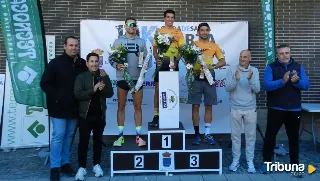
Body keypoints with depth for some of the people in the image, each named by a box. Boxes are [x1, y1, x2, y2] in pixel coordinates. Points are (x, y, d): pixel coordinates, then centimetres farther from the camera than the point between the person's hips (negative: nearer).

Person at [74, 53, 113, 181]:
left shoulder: (104, 77, 5)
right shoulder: (81, 77, -4)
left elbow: (110, 93, -1)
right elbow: (78, 94, -14)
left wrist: (102, 89, -21)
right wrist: (93, 90, -23)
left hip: (100, 115, 3)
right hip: (85, 115, -2)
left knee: (98, 141, 13)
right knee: (83, 142, 3)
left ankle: (97, 165, 26)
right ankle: (82, 167, 14)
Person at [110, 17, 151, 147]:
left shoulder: (141, 42, 6)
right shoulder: (118, 41, 3)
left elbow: (146, 58, 4)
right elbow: (111, 57, -1)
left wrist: (146, 65, -17)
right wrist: (116, 65, -20)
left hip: (137, 78, 1)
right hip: (122, 78, 0)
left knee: (137, 107, 6)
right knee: (121, 107, 7)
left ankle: (138, 136, 15)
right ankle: (120, 136, 18)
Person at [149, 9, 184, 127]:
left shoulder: (178, 33, 6)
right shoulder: (159, 32, 7)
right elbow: (154, 48, 5)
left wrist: (176, 62, -14)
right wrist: (157, 59, -13)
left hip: (173, 64, 0)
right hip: (161, 64, 0)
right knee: (158, 90, -1)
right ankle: (156, 116, 6)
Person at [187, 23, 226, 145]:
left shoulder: (214, 46, 8)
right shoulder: (193, 45, 4)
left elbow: (223, 61, 4)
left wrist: (213, 66, -14)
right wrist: (193, 70, -19)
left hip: (209, 78, 2)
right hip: (196, 78, -1)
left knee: (208, 106, 5)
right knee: (195, 106, 0)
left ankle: (207, 134, 14)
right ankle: (196, 134, 11)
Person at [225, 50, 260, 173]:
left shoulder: (254, 71, 0)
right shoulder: (232, 70, -3)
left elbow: (257, 90, -7)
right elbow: (227, 88, -9)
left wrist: (250, 79, -24)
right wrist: (236, 80, -27)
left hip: (250, 108, 1)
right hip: (235, 108, -1)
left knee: (250, 135, 8)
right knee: (235, 135, 8)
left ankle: (250, 161, 19)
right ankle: (235, 160, 20)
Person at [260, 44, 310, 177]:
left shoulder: (298, 67, 5)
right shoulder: (271, 67, -3)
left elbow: (306, 85, -2)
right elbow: (266, 85, -16)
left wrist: (297, 81, -23)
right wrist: (282, 81, -30)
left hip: (294, 109, 2)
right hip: (275, 109, -2)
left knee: (294, 137, 12)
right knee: (270, 136, 5)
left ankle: (295, 164, 26)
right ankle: (266, 162, 19)